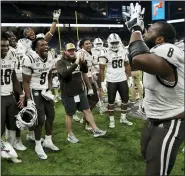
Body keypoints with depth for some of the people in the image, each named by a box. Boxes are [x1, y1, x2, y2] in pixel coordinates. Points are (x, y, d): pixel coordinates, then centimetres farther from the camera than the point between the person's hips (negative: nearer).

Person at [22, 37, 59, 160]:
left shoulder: (51, 57, -2)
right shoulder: (30, 60, -22)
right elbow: (26, 82, -15)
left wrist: (50, 90, 4)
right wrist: (29, 99, -17)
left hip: (46, 90, 7)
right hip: (35, 91, -7)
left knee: (51, 115, 13)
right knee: (41, 119, -6)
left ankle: (48, 141, 32)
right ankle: (38, 145, 16)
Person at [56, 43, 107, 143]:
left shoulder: (77, 60, 7)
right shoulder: (61, 63, -10)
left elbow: (85, 71, 1)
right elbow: (64, 74, -28)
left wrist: (83, 62, -18)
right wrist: (75, 63, -34)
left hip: (80, 92, 5)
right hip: (68, 94, -5)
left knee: (87, 110, 9)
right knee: (69, 115, 8)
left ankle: (96, 130, 18)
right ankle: (70, 135, 23)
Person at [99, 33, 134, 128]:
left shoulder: (123, 51, 3)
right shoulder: (105, 53, -10)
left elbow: (127, 65, 13)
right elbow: (102, 69, -8)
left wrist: (130, 77, 9)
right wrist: (102, 82, -12)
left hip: (122, 80, 5)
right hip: (111, 81, -4)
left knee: (125, 99, 11)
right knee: (111, 101, 6)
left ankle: (123, 118, 27)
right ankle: (111, 120, 19)